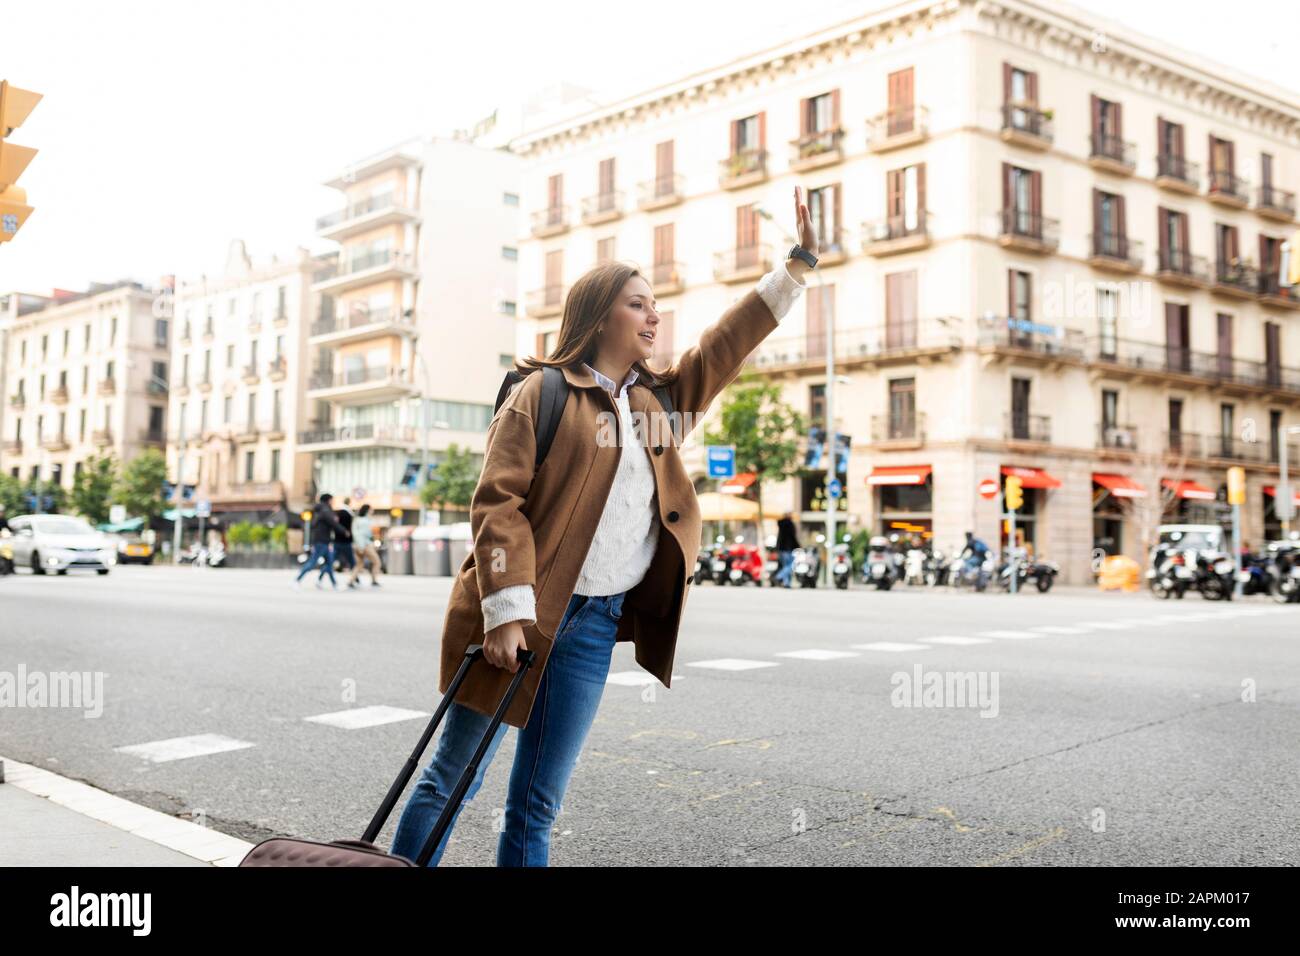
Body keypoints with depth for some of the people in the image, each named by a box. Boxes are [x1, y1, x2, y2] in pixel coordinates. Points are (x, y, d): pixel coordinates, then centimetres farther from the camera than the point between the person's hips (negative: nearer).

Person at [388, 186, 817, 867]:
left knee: (537, 804, 8)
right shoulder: (542, 393, -4)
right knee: (453, 776, 4)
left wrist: (798, 266, 20)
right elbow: (498, 504, -11)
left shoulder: (658, 397, 17)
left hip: (595, 623, 5)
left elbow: (726, 344, 24)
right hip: (519, 615, -5)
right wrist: (507, 612, -19)